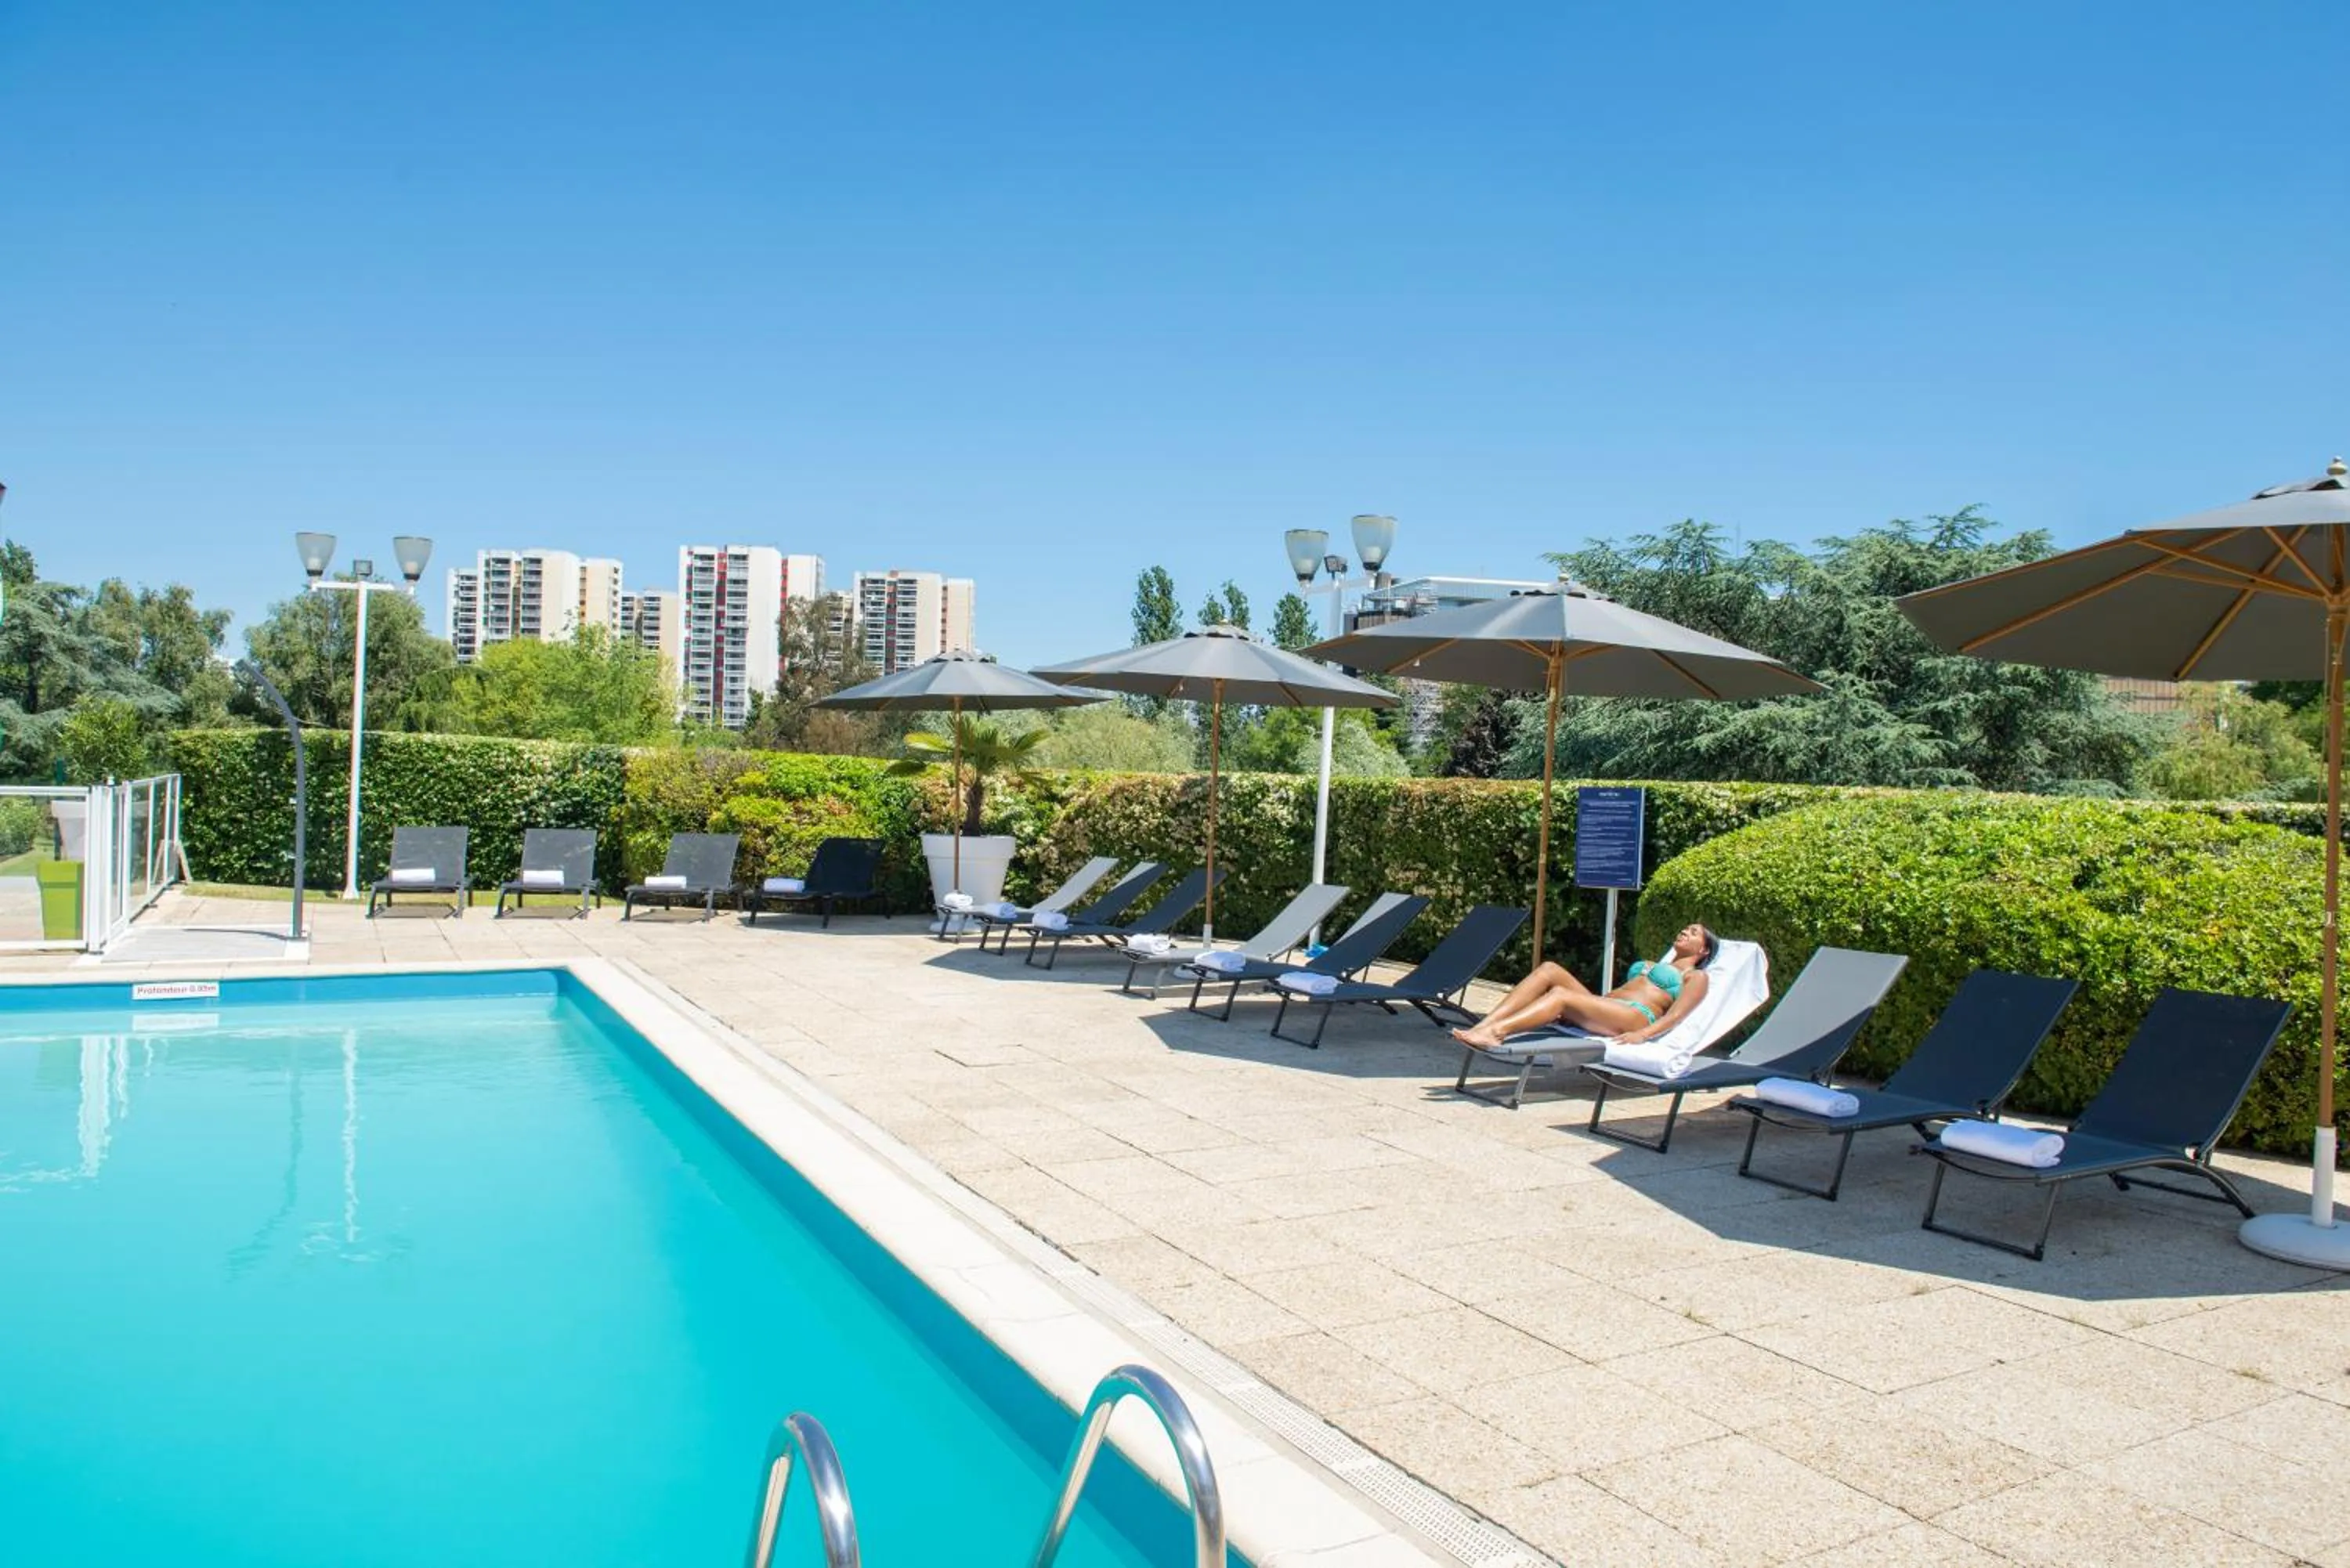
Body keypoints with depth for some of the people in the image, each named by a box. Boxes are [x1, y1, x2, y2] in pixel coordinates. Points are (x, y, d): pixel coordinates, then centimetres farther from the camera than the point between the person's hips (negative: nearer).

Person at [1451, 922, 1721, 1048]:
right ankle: (1481, 1027, -36)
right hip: (1603, 1009, 6)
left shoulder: (1695, 977, 18)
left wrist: (1642, 1034, -21)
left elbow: (1676, 1015, -1)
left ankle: (1493, 1032, -49)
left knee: (1561, 994, -31)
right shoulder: (1652, 965, 40)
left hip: (1635, 1017, -6)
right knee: (1549, 969, -19)